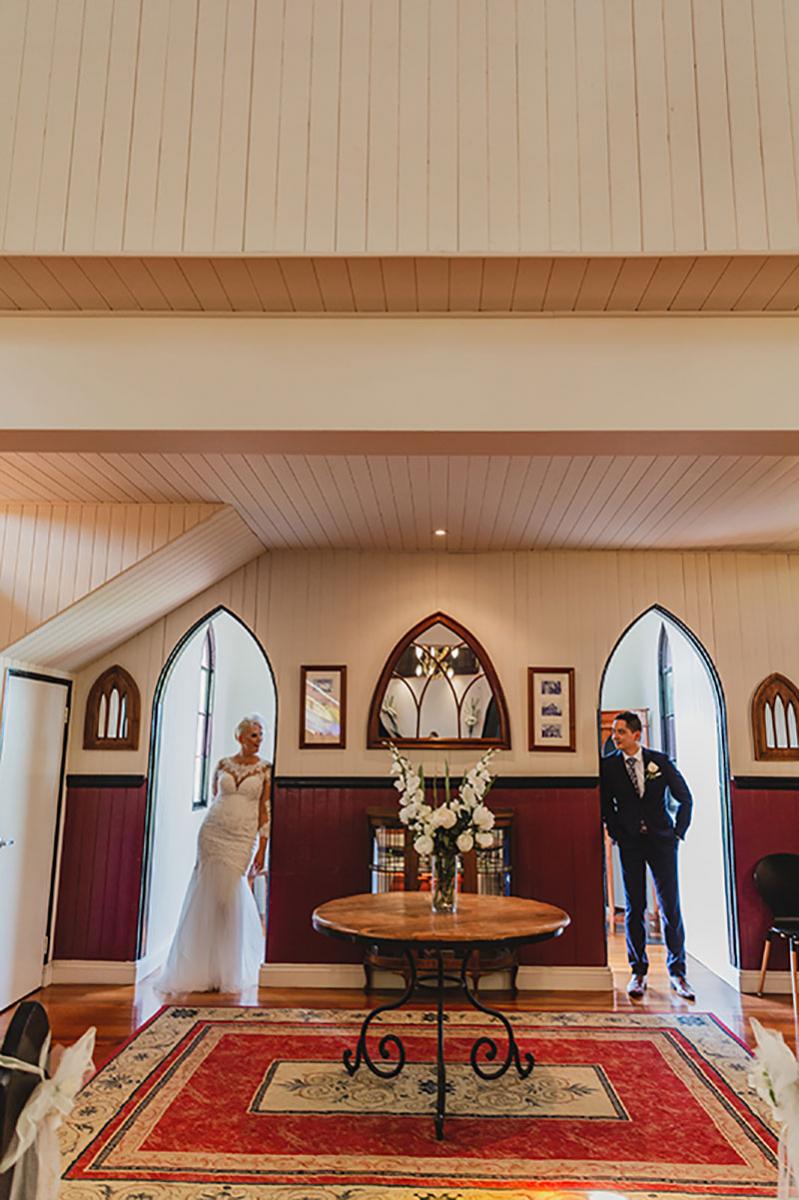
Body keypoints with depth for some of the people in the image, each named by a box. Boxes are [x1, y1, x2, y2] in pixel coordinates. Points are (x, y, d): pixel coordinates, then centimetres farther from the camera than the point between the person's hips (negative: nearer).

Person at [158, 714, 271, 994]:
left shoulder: (265, 769, 0)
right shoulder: (222, 765, 6)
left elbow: (265, 810, -2)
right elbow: (214, 799, 14)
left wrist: (262, 849, -7)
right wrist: (208, 832, 13)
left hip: (242, 838, -2)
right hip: (212, 832, 2)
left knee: (228, 897, -2)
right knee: (206, 896, 3)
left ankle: (226, 972, 18)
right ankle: (203, 968, 20)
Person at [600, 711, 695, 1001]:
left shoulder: (660, 761, 0)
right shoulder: (608, 766, 0)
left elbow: (685, 798, 8)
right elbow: (605, 804, 9)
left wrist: (678, 832, 4)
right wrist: (616, 833, 1)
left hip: (661, 840, 0)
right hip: (630, 843, 0)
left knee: (671, 908, 0)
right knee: (634, 909, 2)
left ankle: (677, 972, 13)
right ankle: (638, 972, 13)